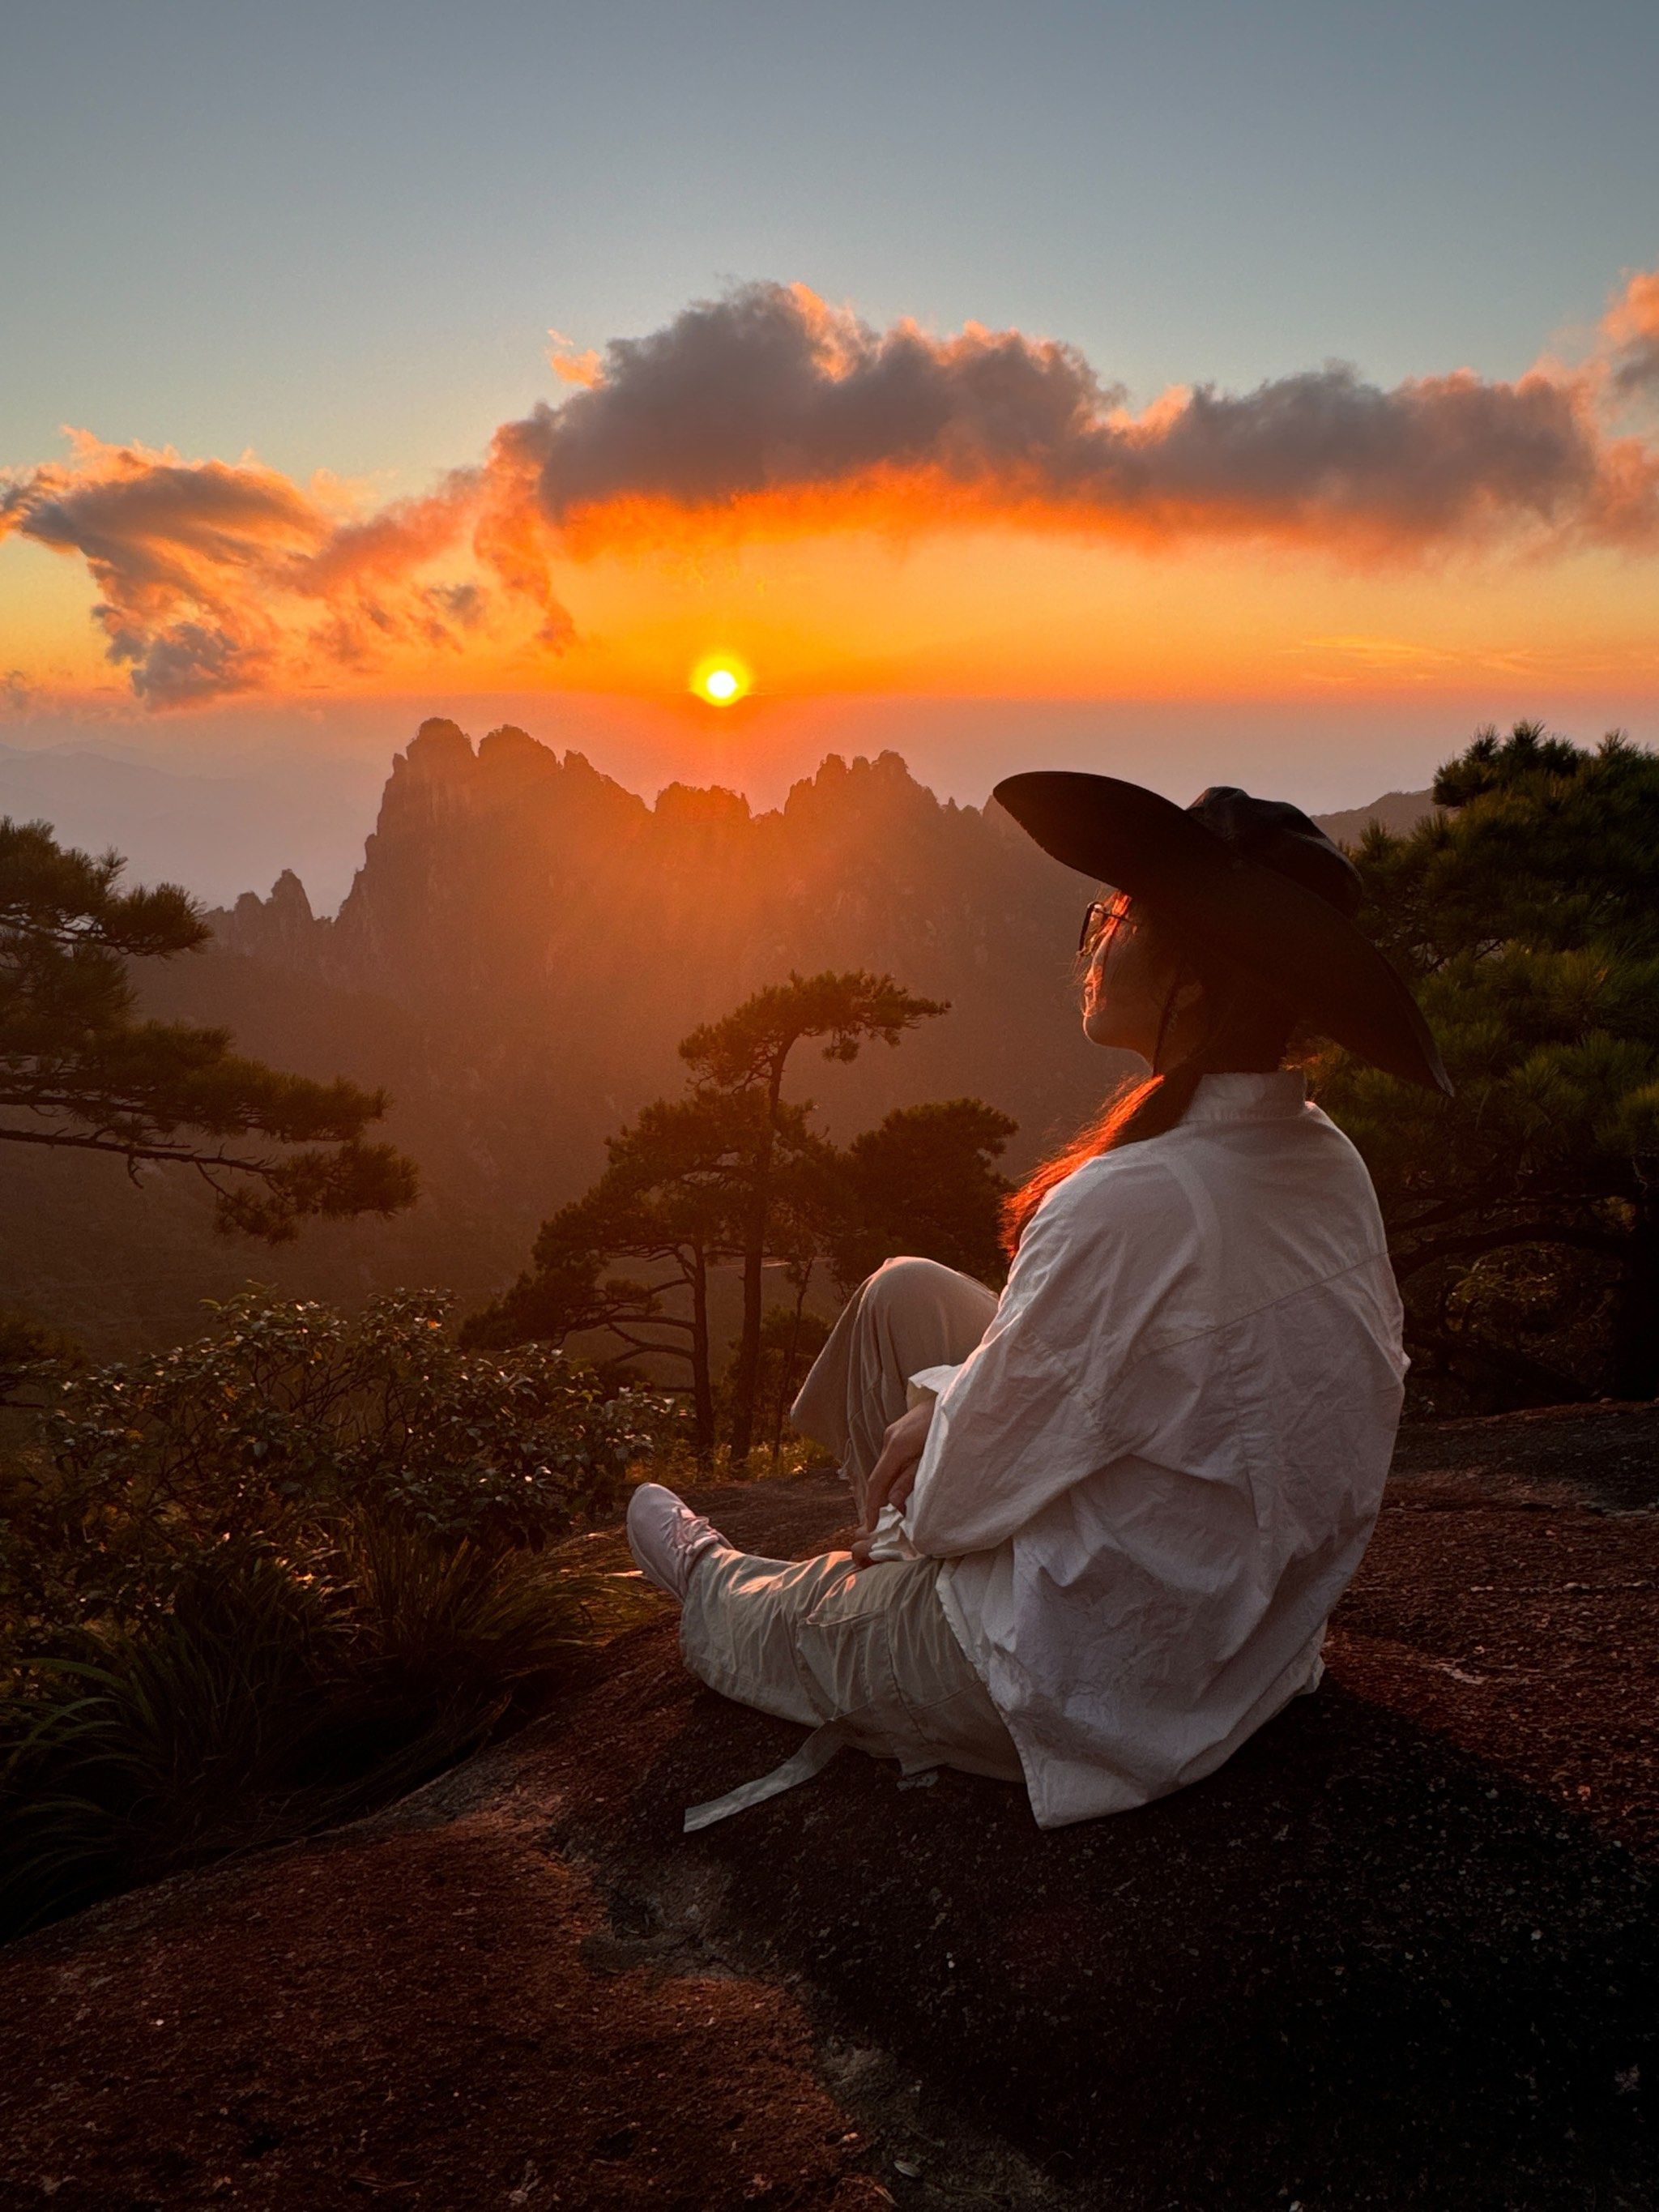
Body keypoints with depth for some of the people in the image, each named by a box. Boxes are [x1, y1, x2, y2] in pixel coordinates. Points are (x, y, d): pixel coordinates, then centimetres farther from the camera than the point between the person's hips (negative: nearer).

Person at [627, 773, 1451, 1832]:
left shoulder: (1130, 1206, -35)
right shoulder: (1328, 1160, -8)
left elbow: (958, 1502, -22)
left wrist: (933, 1444, 0)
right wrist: (958, 1405, 1)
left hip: (1095, 1693, -7)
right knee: (904, 1293, 16)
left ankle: (713, 1578, 55)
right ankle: (884, 1553, 40)